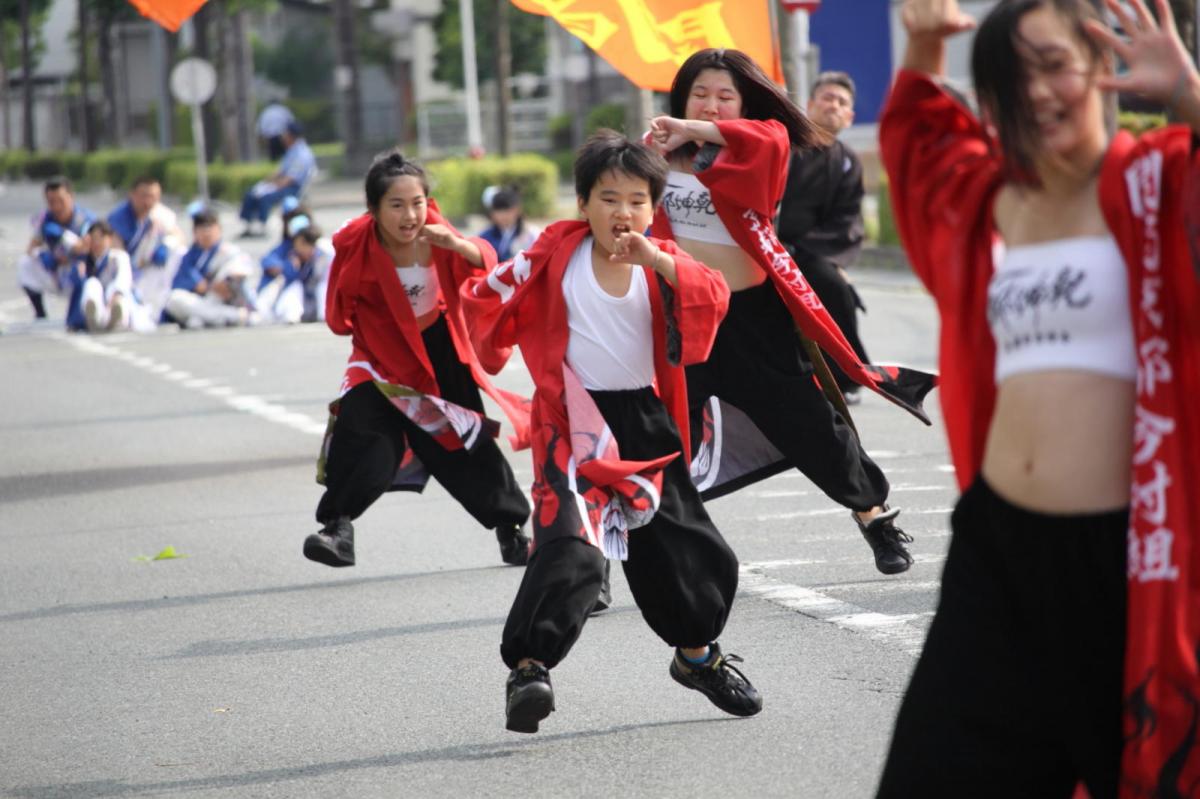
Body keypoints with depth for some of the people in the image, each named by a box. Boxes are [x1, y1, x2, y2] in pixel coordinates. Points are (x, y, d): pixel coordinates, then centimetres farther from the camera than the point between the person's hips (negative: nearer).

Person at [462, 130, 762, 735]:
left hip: (647, 422, 4)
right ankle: (528, 668, -21)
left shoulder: (661, 263, 1)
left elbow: (713, 300, -18)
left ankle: (697, 655, 40)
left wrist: (658, 261, -28)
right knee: (570, 546, -24)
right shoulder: (557, 255, -6)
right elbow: (487, 298, 4)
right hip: (574, 423, -4)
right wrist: (495, 354, 10)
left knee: (682, 545, 16)